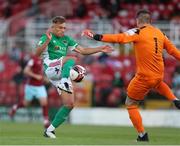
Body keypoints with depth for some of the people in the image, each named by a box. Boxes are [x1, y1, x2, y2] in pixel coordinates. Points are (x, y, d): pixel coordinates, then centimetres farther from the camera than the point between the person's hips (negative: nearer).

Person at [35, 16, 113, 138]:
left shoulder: (67, 39, 19)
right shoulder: (47, 37, -1)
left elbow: (83, 50, 20)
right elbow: (38, 53, -17)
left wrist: (100, 49, 11)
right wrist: (47, 41, -32)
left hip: (63, 74, 7)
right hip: (51, 69, -7)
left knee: (70, 104, -3)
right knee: (71, 59, -32)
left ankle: (50, 130, 3)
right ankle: (64, 82, -49)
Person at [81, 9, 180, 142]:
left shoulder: (138, 32, -12)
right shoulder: (160, 33, 5)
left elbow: (119, 38, -23)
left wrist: (97, 36, -24)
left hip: (144, 78, -6)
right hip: (159, 75, 6)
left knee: (131, 104, 12)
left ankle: (142, 136, 8)